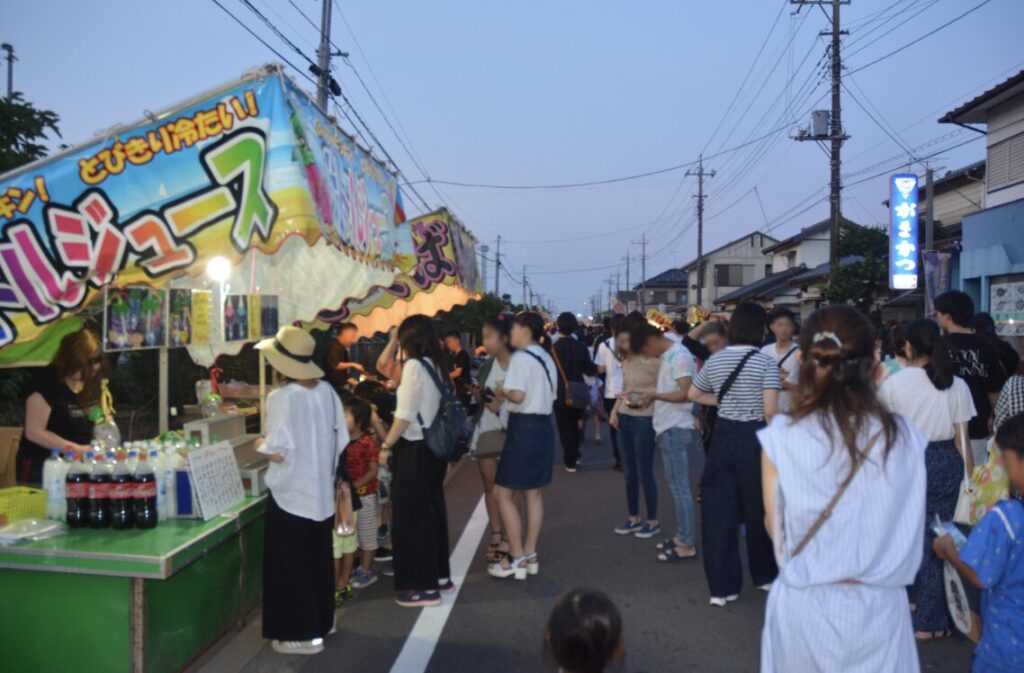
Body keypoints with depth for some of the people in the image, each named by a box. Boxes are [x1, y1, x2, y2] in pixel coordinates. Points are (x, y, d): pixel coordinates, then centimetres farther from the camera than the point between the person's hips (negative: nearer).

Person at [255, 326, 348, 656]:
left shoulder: (282, 397, -19)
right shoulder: (327, 391, 0)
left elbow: (278, 452, -22)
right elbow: (340, 439, 5)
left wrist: (262, 446, -2)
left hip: (291, 493, -7)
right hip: (321, 490, 7)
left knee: (291, 565, 6)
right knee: (319, 560, 20)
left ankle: (302, 633, 12)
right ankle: (322, 620, 34)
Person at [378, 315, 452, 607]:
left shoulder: (414, 365, -14)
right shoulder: (435, 365, 8)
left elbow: (406, 414, -17)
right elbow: (427, 408, 6)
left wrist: (386, 445, -9)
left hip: (414, 450, -8)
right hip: (433, 446, 8)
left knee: (411, 515, 0)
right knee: (432, 510, 16)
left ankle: (423, 587, 7)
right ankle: (440, 576, 27)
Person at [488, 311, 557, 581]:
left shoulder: (521, 357, -13)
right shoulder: (546, 358, 14)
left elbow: (518, 396, -25)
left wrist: (501, 392, -5)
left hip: (524, 427, -9)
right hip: (544, 425, 9)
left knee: (503, 493, 0)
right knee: (533, 493, 13)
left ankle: (517, 560, 1)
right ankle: (530, 555, 19)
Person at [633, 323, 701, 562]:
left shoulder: (679, 356, -17)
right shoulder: (667, 355, 12)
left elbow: (686, 394, -24)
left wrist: (656, 395, -16)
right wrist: (652, 396, 5)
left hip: (676, 429, -10)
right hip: (669, 427, 10)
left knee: (680, 487, -5)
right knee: (675, 484, 16)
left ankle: (687, 545, 1)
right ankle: (682, 536, 25)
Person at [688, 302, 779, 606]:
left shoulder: (714, 361, 3)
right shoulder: (765, 363, -11)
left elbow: (693, 394, 16)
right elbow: (770, 411, -16)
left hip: (723, 436, 3)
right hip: (755, 438, -3)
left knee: (719, 509, 6)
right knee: (758, 509, 14)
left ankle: (721, 587, 8)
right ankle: (765, 575, 32)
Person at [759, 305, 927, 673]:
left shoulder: (781, 438, -16)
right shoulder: (904, 437, -12)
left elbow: (776, 528, -4)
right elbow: (909, 530, 0)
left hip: (804, 605, -1)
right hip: (880, 606, 1)